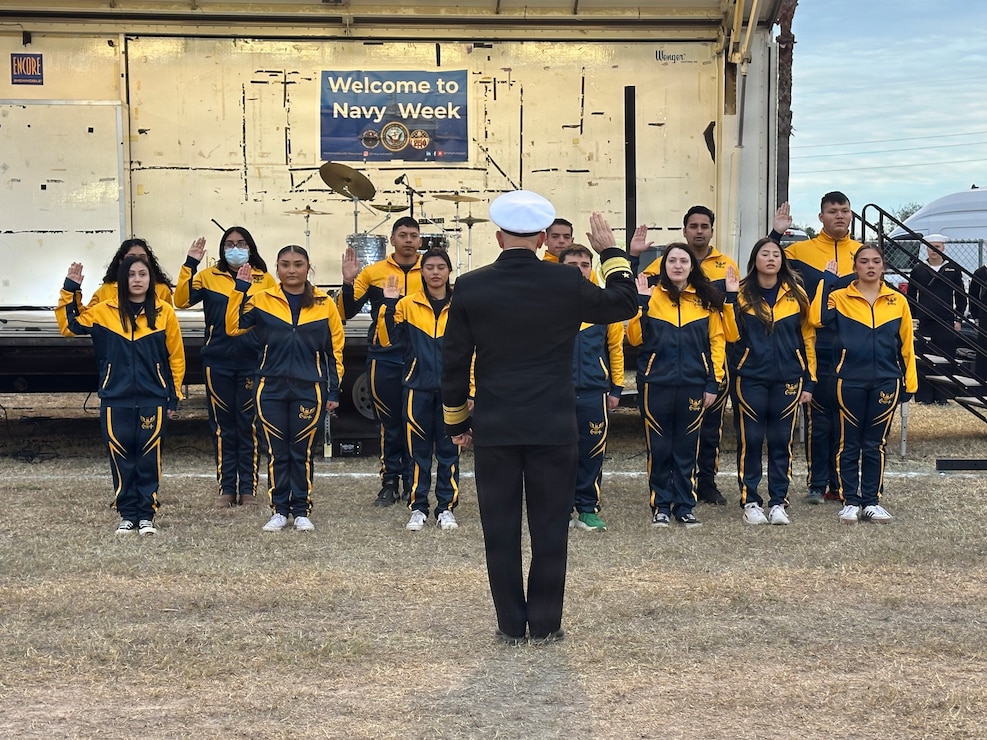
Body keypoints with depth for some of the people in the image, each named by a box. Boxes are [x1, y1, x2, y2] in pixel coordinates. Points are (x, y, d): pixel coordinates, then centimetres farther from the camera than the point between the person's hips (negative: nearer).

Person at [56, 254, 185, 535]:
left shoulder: (164, 311, -1)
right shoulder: (104, 311, 2)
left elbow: (176, 356, 4)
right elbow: (69, 326, 7)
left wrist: (175, 396, 3)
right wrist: (70, 290, -2)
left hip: (153, 399, -1)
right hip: (116, 400, 1)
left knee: (149, 458, 2)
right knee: (121, 458, 5)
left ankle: (146, 515, 12)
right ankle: (127, 515, 15)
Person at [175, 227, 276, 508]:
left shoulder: (264, 279, 6)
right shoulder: (209, 277, 5)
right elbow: (181, 300, -8)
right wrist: (190, 264, -15)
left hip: (252, 362, 0)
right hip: (218, 363, 1)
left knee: (249, 427, 2)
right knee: (222, 427, 5)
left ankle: (248, 489, 9)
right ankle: (226, 489, 12)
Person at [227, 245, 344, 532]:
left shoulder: (324, 304, 2)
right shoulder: (261, 300, 2)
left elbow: (335, 350, 5)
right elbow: (233, 327, -9)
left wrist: (334, 390, 2)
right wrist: (240, 288, -14)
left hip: (310, 389, 0)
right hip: (271, 388, 0)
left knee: (303, 452, 6)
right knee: (276, 451, 5)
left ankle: (302, 511, 16)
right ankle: (279, 511, 15)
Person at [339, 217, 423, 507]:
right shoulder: (373, 273, 4)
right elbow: (346, 311, 2)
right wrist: (348, 282, -12)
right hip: (384, 359, 0)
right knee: (389, 424, 5)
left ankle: (412, 482, 13)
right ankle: (389, 482, 12)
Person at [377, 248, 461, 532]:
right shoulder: (407, 304, 2)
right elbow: (388, 340, -4)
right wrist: (389, 305, -12)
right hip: (418, 388, 0)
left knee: (449, 450, 5)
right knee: (419, 450, 4)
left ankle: (446, 508, 14)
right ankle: (418, 508, 12)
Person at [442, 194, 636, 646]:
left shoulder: (470, 287, -4)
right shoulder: (567, 284, -7)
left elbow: (454, 362, 1)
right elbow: (624, 305, 9)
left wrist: (456, 420, 12)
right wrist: (612, 254, 21)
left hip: (494, 429, 0)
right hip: (554, 429, 0)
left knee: (501, 531, 7)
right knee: (550, 529, 8)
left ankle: (511, 625, 12)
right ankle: (545, 624, 12)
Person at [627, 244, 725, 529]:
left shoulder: (706, 299, 4)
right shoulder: (651, 296, 1)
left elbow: (717, 341, 4)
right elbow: (634, 338, -5)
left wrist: (713, 382, -1)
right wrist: (641, 302, -15)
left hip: (693, 385, 1)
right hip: (656, 384, -1)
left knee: (687, 448, 7)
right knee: (659, 448, 4)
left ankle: (685, 506, 16)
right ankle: (661, 506, 14)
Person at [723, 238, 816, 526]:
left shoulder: (796, 294, 7)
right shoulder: (742, 293, 1)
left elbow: (807, 339, 8)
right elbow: (731, 334, -9)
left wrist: (808, 381, 4)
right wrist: (730, 297, -14)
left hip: (787, 379, 2)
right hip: (750, 378, -1)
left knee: (781, 442, 5)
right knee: (750, 440, 1)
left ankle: (778, 502, 12)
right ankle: (751, 502, 8)